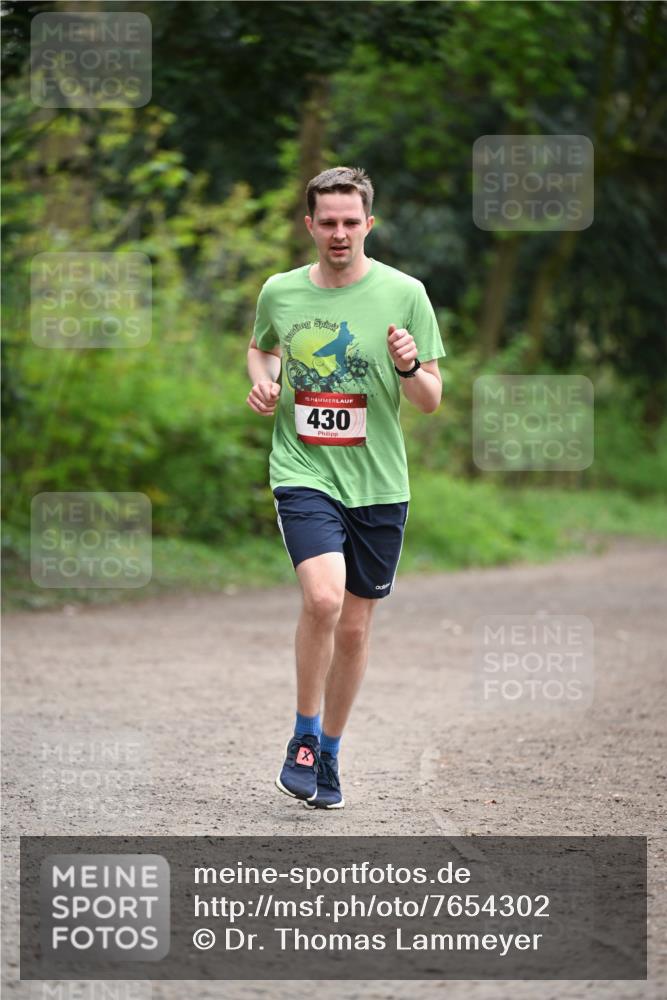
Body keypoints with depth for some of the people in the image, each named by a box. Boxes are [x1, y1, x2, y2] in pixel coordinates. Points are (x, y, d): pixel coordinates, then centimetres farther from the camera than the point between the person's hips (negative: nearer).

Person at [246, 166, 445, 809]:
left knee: (354, 626, 8)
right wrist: (262, 380, 4)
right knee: (323, 597, -23)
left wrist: (409, 367, -20)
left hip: (378, 483, 1)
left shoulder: (404, 294, -2)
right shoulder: (280, 292, 2)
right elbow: (259, 346, 25)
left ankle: (329, 753, 27)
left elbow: (432, 402, 1)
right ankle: (303, 737, -4)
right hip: (303, 473, -1)